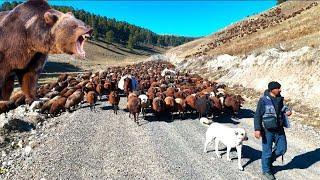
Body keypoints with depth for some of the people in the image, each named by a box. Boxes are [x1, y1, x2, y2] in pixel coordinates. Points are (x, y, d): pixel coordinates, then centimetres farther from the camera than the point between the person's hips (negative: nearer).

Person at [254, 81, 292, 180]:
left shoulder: (280, 98, 3)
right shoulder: (263, 100, -16)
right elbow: (257, 115, -15)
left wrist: (286, 112, -3)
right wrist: (257, 129, -21)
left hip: (279, 129, 6)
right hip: (268, 130, -6)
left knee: (282, 148, 13)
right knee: (267, 151, 6)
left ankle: (269, 161, 38)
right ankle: (266, 171, 27)